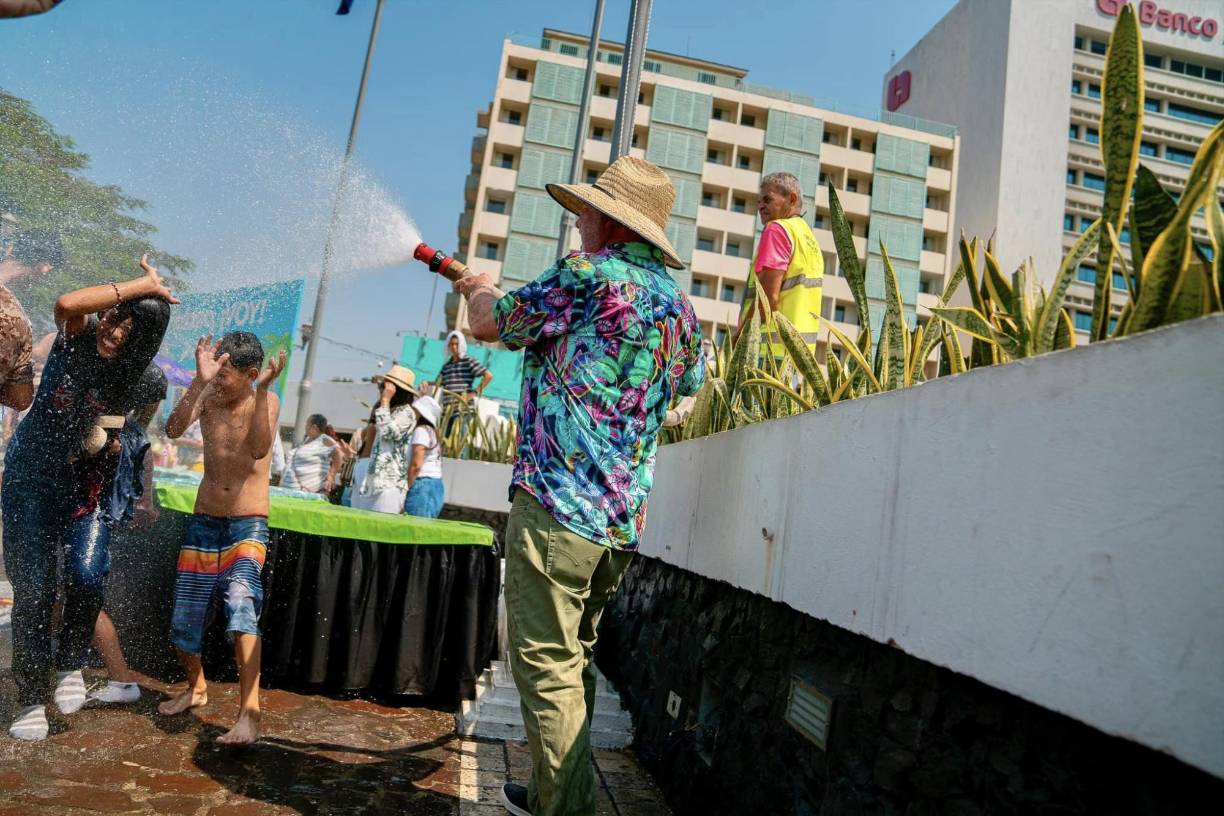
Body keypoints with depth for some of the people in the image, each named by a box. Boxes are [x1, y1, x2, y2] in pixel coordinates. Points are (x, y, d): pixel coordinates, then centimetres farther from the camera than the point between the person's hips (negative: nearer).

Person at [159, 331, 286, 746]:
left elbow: (260, 450, -26)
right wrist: (200, 380, -29)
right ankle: (196, 687, 39)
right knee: (183, 621, 11)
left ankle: (249, 713, -24)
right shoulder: (207, 396, -1)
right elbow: (173, 429, -20)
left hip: (248, 527, -4)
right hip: (204, 522, 4)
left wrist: (262, 390, -32)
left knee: (240, 606, -26)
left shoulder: (266, 401, -8)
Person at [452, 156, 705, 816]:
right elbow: (691, 380, 33)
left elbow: (487, 323, 2)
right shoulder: (679, 304, 13)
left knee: (546, 666, 0)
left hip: (556, 503, -8)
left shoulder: (588, 274, -9)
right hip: (624, 520, 8)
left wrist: (482, 290, 27)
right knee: (572, 661, 19)